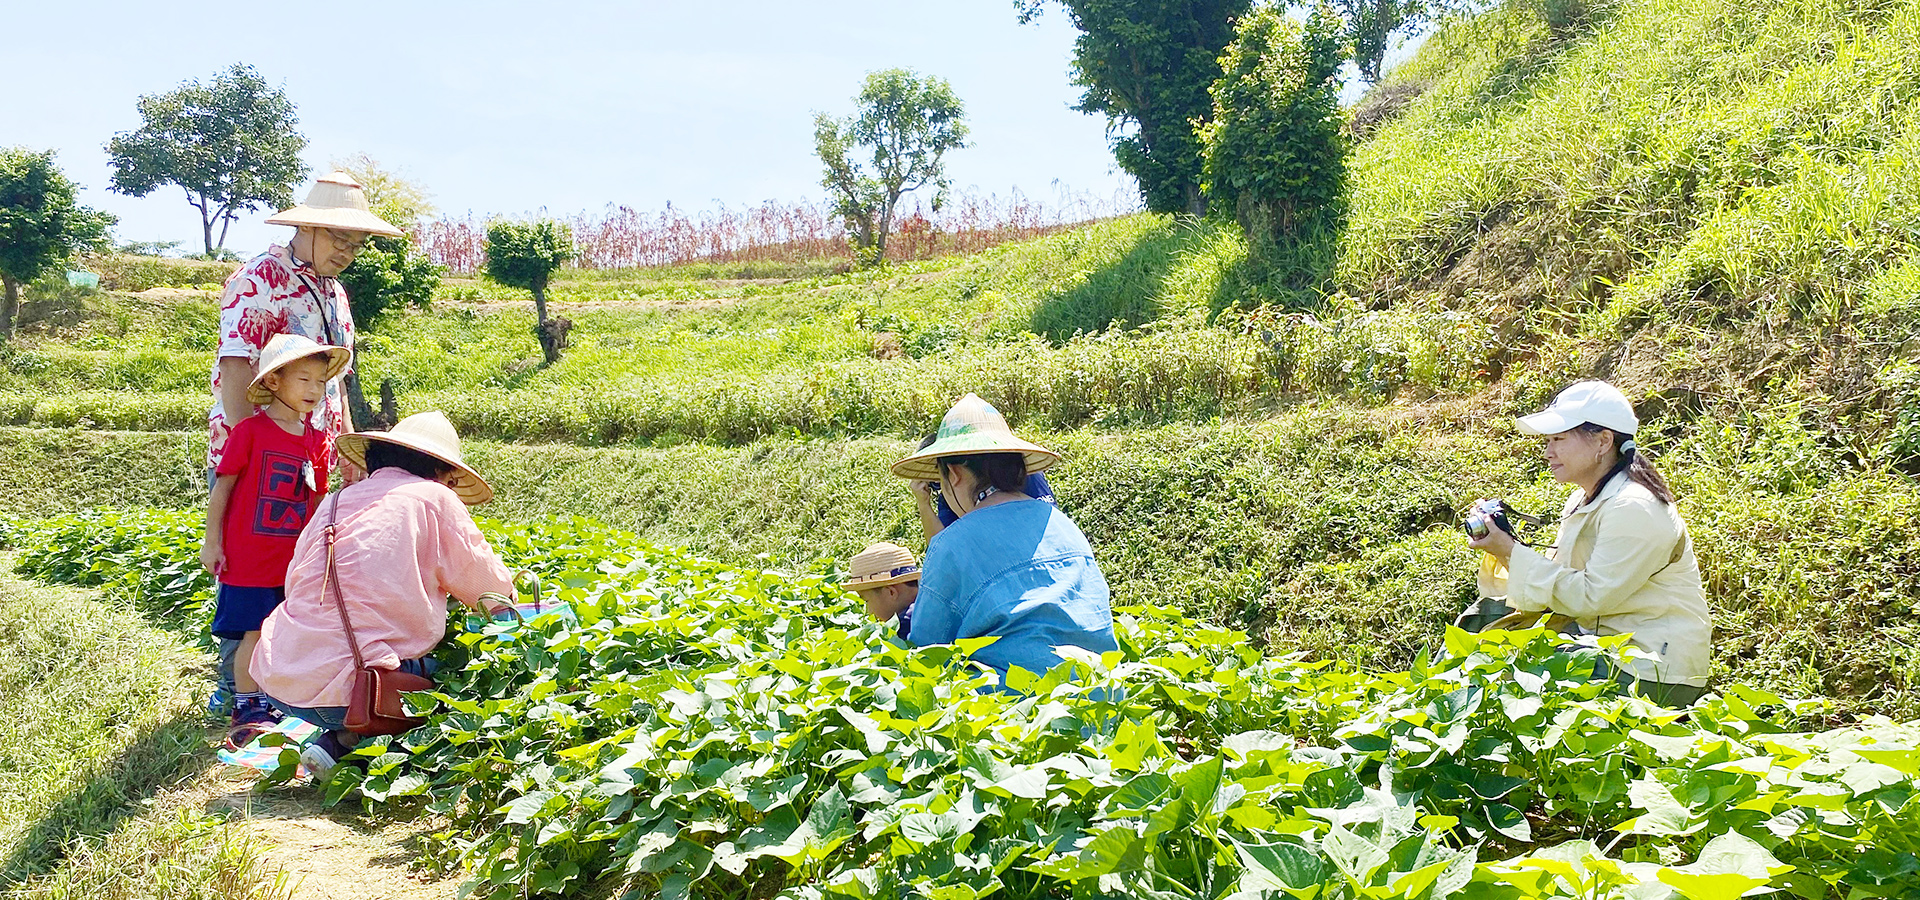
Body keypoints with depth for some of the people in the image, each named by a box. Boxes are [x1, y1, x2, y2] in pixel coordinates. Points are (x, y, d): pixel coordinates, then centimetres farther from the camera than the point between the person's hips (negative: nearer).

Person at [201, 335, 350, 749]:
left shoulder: (315, 439, 7)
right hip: (248, 556, -5)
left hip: (294, 560, 5)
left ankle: (269, 704, 24)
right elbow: (223, 486, -5)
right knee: (254, 633, -1)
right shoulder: (250, 431, -9)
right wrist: (212, 542, -5)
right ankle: (246, 708, 12)